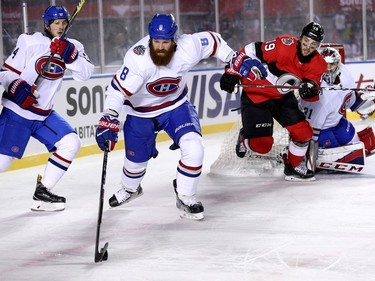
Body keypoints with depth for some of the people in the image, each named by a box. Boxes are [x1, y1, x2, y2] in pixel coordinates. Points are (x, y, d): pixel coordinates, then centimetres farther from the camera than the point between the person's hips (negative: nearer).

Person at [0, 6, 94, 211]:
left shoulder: (72, 47, 3)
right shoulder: (29, 42, -11)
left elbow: (86, 73, -11)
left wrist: (69, 54, -24)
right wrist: (17, 88, -27)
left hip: (44, 115, 6)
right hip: (17, 111, -6)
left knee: (71, 144, -5)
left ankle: (42, 192, 4)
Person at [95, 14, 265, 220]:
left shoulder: (188, 49, -26)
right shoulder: (138, 58, -34)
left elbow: (212, 41, -6)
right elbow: (118, 89, -32)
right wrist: (109, 120, -41)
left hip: (176, 105, 1)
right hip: (141, 112, -1)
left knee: (194, 148, -21)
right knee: (136, 161, 13)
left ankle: (185, 197, 2)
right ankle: (130, 189, 50)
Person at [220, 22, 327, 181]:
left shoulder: (318, 65, -8)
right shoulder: (284, 46, -28)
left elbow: (311, 97, -8)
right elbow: (251, 51, -22)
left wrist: (310, 90, -32)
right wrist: (232, 73, -23)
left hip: (283, 97, 6)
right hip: (255, 94, -6)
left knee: (304, 132, -5)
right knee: (261, 145, -12)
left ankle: (293, 167, 20)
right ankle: (245, 138, 24)